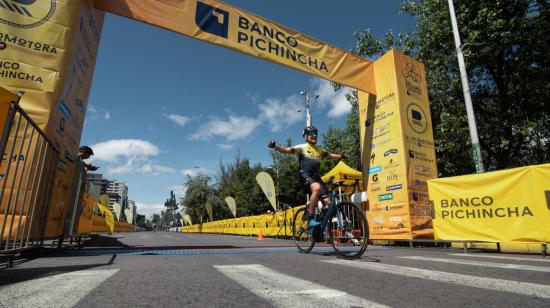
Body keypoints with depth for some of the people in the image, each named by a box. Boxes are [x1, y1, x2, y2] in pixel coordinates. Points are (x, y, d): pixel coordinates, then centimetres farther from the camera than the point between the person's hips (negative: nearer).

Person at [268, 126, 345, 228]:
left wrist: (340, 156, 29)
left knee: (327, 201, -7)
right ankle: (310, 219, -30)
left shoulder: (319, 149, 21)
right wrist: (275, 146, -27)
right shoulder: (302, 147, 2)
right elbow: (287, 150, -12)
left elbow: (330, 155, 39)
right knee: (317, 188, -37)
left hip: (316, 177, 6)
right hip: (305, 175, -6)